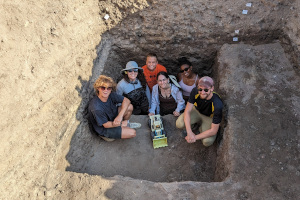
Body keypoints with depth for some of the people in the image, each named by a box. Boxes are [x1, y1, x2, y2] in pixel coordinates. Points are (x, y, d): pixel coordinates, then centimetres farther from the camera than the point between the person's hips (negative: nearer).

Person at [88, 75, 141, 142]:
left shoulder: (111, 95, -18)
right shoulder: (96, 108, -36)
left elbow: (126, 100, -13)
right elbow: (106, 125, -24)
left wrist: (120, 115, -26)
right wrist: (121, 123, -18)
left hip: (112, 118, 7)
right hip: (103, 129, -6)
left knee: (129, 107, -11)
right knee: (132, 133, -16)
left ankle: (126, 124, 17)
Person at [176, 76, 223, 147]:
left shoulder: (217, 105, -37)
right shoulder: (195, 91, -29)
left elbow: (213, 131, -29)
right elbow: (187, 111, -22)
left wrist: (195, 137, -27)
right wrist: (189, 132, -33)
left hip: (209, 117, -2)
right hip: (197, 111, 3)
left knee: (207, 142, -25)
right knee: (179, 124, -24)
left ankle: (202, 128, 8)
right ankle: (194, 124, 9)